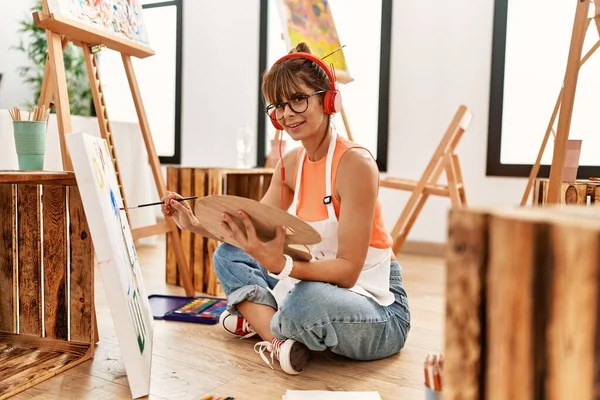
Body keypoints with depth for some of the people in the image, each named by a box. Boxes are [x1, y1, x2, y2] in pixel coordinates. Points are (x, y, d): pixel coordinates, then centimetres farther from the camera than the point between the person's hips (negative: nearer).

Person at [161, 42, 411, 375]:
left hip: (376, 305, -7)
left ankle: (257, 320, -6)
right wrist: (197, 225, -8)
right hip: (317, 283, 7)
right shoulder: (291, 164, 2)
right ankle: (280, 338, -12)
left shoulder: (355, 163, -21)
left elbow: (348, 270, -24)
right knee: (227, 256, 6)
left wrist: (280, 264, -38)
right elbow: (256, 230, 4)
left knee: (307, 300, -39)